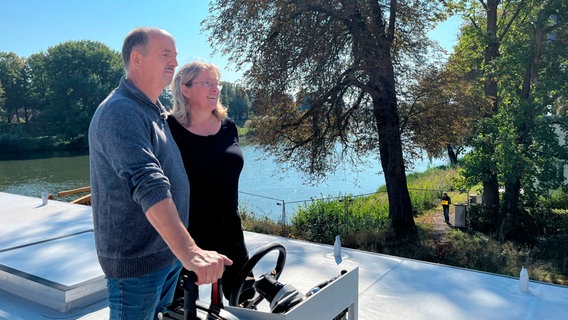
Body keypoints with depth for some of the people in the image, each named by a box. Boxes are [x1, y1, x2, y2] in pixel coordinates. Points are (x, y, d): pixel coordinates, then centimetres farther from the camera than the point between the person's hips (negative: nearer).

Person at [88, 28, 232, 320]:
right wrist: (189, 252, -41)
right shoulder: (120, 113, -21)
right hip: (137, 260, -8)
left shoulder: (156, 111, 9)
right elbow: (149, 186, -34)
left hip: (170, 251, 9)